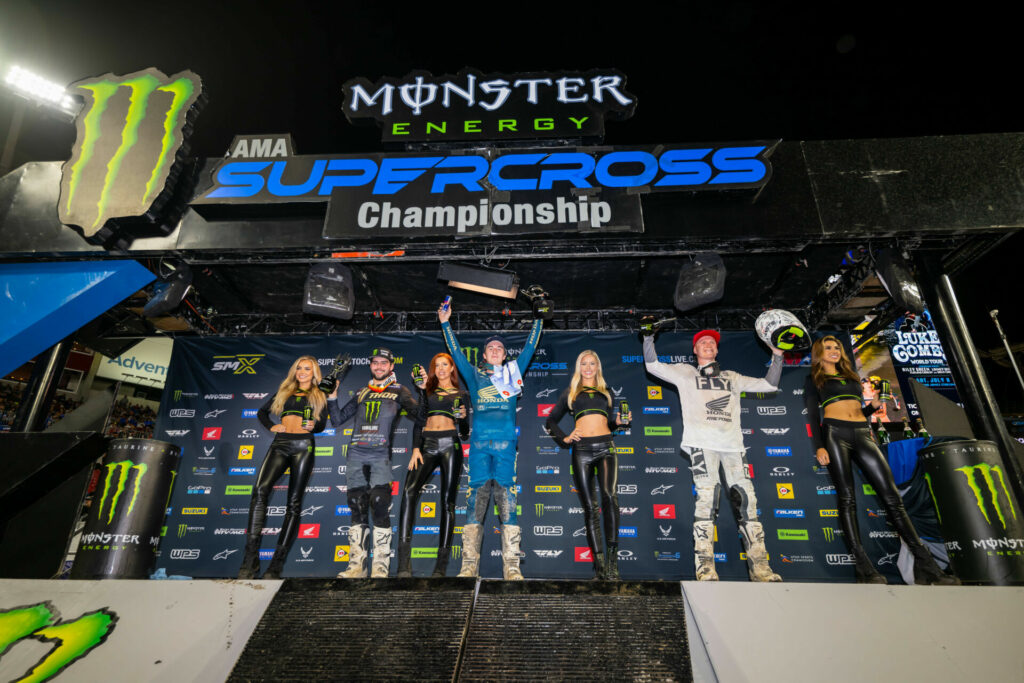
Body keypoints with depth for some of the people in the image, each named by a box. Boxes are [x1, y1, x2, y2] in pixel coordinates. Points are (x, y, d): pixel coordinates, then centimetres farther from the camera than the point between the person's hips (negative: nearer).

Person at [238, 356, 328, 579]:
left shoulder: (319, 396, 17)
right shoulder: (284, 391, 23)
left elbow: (322, 424, 12)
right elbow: (262, 411, 27)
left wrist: (313, 425, -10)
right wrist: (271, 426, 9)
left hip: (303, 445, -1)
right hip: (280, 443, 2)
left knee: (294, 502, -6)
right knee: (260, 490, -21)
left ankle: (277, 564, -4)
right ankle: (250, 559, -20)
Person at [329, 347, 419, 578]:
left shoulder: (398, 391, 12)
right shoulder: (361, 393, 21)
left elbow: (419, 413, -2)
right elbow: (337, 420, 21)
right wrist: (332, 396, 10)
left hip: (381, 455, -3)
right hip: (356, 453, 4)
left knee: (380, 507, -10)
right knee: (357, 509, 5)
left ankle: (380, 568, -2)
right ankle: (356, 566, 13)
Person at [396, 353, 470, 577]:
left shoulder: (461, 394, 16)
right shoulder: (427, 390, 20)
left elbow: (464, 433, 12)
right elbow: (419, 421, 10)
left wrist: (463, 417, -6)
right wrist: (415, 448, -4)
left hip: (450, 444, 0)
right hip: (427, 445, 1)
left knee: (448, 501, -4)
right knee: (409, 492, -21)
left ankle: (441, 565, 2)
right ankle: (404, 564, -22)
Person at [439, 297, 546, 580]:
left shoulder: (513, 373, 18)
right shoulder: (474, 375, 17)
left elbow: (529, 347, 19)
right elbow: (456, 352, 18)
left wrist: (538, 318, 17)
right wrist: (445, 324, 17)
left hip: (505, 442, 0)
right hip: (479, 442, 1)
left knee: (505, 494, -7)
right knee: (477, 495, -4)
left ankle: (511, 567, -6)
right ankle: (470, 565, -1)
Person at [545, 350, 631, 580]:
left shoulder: (605, 391, 21)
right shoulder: (570, 393, 17)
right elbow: (550, 421, 21)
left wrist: (619, 421, 6)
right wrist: (564, 439, 5)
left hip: (605, 446, 0)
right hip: (582, 449, 0)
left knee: (610, 496, -23)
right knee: (589, 507, 0)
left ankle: (612, 556, -18)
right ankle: (599, 563, 5)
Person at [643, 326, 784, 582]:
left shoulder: (732, 377, 30)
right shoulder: (685, 372, 21)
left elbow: (769, 384, 30)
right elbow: (652, 365, 13)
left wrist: (777, 355, 24)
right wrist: (649, 337, 5)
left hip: (732, 442, 4)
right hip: (702, 442, -3)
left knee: (746, 498, -6)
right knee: (707, 493, -18)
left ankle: (759, 567, 1)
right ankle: (705, 566, -16)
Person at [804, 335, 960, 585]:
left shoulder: (851, 376, 27)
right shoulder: (813, 379, 12)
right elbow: (813, 415, 3)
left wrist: (872, 407, 5)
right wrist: (819, 446, -8)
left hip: (862, 434, 5)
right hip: (835, 433, -4)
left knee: (892, 497, -5)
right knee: (847, 498, -11)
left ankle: (925, 564, -4)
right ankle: (863, 565, -14)